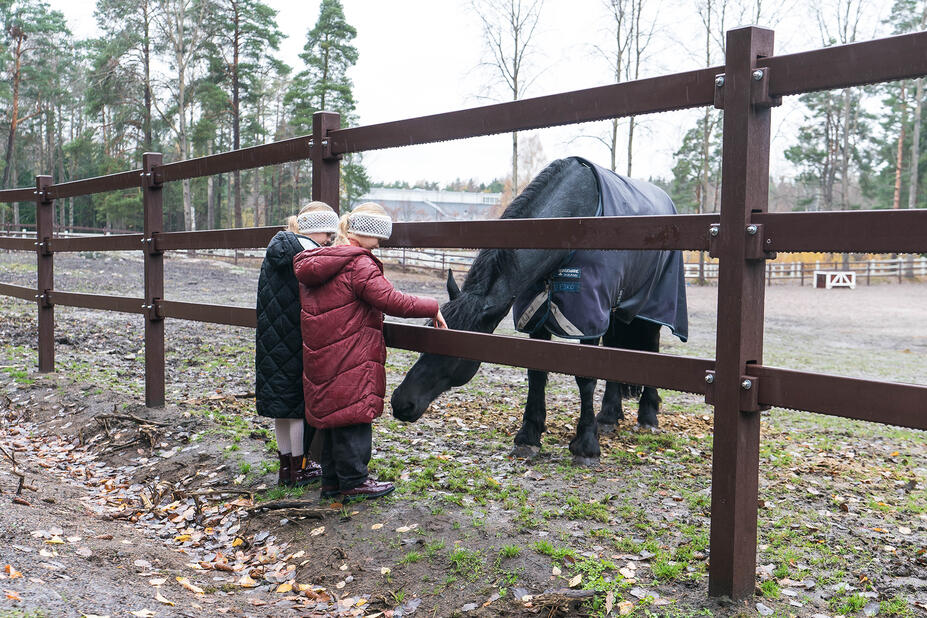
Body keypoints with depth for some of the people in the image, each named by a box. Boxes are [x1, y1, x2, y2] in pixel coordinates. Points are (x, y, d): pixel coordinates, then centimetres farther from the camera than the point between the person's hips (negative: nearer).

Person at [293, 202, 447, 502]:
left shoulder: (313, 263, 12)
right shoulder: (359, 265, -17)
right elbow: (391, 300, -22)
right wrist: (431, 308, -12)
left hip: (319, 359, 9)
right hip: (351, 361, -9)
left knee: (332, 414, 16)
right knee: (353, 414, 2)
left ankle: (332, 480, 26)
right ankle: (353, 482, 11)